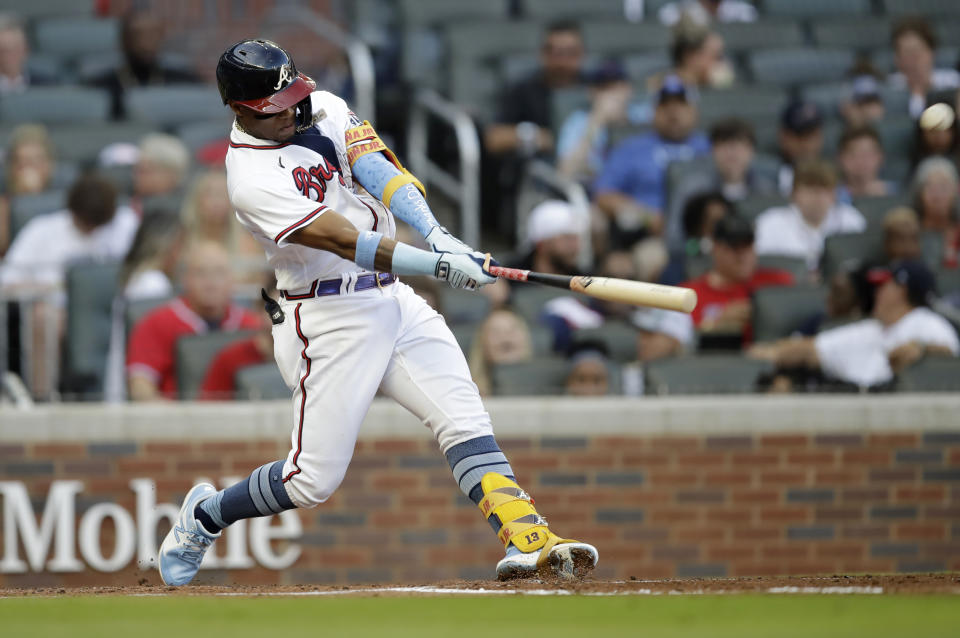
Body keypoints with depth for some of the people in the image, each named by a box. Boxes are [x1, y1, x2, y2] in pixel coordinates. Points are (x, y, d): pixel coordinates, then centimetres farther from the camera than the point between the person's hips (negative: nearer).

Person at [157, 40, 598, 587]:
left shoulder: (323, 108, 4)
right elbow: (344, 241, -28)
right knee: (315, 480, -2)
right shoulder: (253, 178, -18)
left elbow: (379, 171, -11)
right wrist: (438, 265, -37)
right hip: (329, 320, -7)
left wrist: (437, 234, -28)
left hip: (394, 298, 7)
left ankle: (526, 539, -19)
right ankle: (205, 516, 21)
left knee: (465, 418, -9)